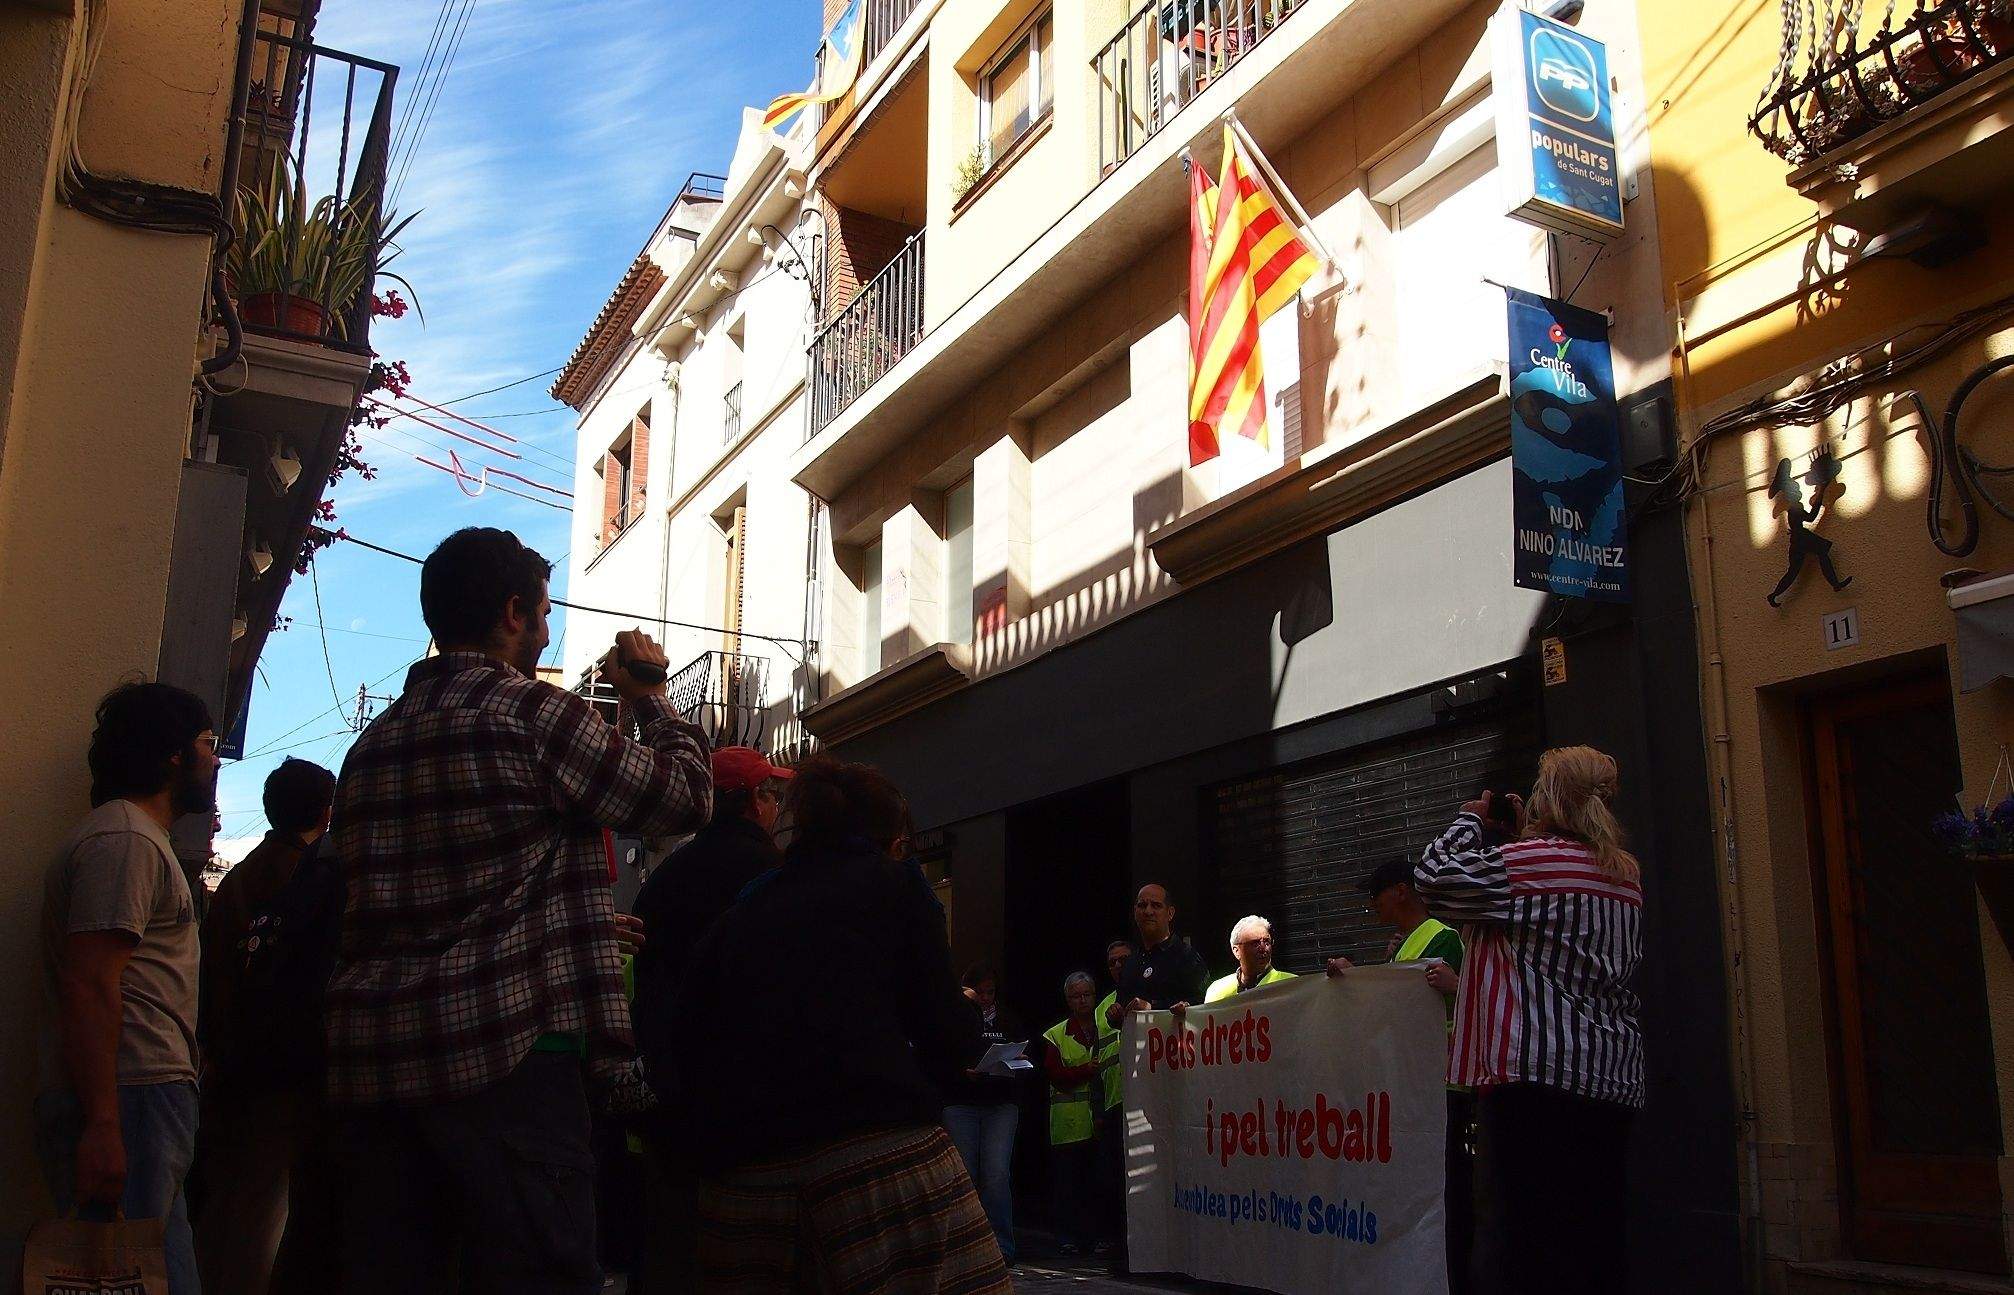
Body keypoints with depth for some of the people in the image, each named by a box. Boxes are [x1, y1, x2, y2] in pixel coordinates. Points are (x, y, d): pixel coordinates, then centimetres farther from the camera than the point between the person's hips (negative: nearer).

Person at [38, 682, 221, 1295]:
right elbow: (89, 987, -18)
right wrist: (102, 1124, -24)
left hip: (140, 1094, 10)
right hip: (130, 1102, -10)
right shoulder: (125, 840, -8)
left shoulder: (137, 837, 26)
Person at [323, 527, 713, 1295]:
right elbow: (684, 796, 0)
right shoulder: (533, 713, -5)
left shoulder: (372, 744, 18)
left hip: (371, 1059, 8)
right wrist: (649, 698, 16)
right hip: (508, 1053, -7)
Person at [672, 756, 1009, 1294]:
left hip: (743, 1171, 5)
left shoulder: (738, 916, 22)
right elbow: (950, 1043, 7)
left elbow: (690, 1051, 20)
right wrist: (967, 1011, 28)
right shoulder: (894, 883, 12)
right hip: (882, 1145, -5)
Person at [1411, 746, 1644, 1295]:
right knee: (1601, 1234, 11)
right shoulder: (1626, 873, 15)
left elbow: (1433, 878, -7)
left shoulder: (1529, 861, -10)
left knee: (1538, 1235, -6)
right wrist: (1528, 836, 22)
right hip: (1613, 1078, 8)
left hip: (1539, 1070, -8)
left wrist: (1469, 819, 8)